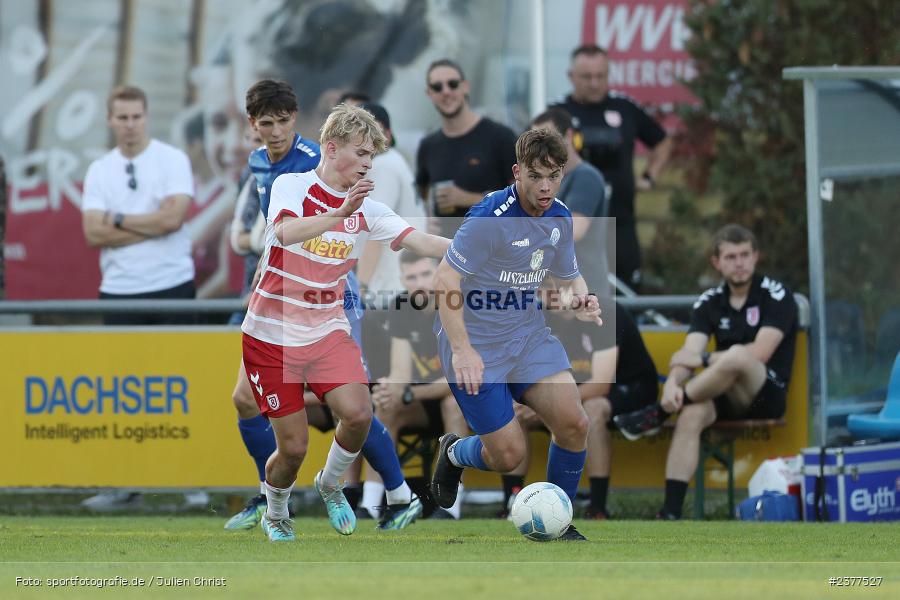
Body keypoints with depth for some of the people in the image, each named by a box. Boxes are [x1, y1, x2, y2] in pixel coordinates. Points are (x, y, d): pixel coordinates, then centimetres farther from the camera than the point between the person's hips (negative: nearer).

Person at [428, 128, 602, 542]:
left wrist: (578, 299, -9)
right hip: (475, 341, -6)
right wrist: (462, 350, -30)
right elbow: (444, 280, -24)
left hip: (527, 334, 7)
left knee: (574, 424, -9)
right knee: (509, 454, -8)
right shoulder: (490, 217, -23)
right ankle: (454, 453, 27)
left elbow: (570, 278, 16)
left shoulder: (560, 218, 1)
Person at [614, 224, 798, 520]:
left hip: (768, 394, -4)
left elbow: (760, 353, -15)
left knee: (737, 356, -37)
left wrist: (702, 359, -14)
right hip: (726, 398, 4)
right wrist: (673, 381, -26)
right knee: (692, 412, -32)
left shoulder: (776, 295, -3)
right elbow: (689, 354, -3)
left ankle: (657, 414, -23)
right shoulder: (709, 302, 11)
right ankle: (671, 512, -38)